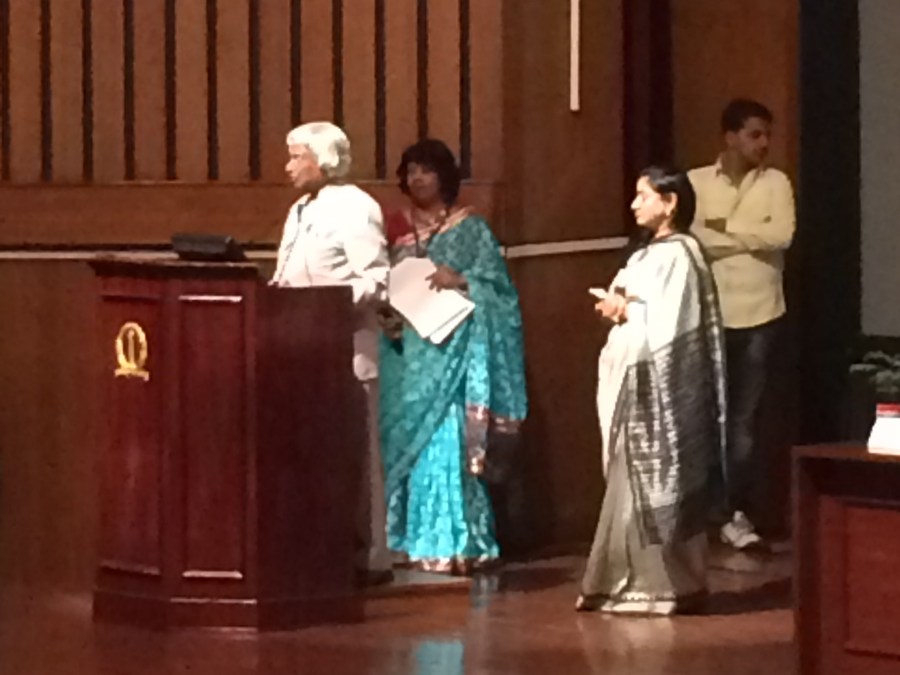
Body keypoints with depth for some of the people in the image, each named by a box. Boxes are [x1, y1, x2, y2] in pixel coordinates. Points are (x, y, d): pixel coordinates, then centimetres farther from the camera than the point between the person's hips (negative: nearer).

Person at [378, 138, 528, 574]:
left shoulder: (470, 229, 2)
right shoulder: (396, 228, 14)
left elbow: (498, 288, -1)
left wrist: (461, 282, -18)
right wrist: (384, 311, -7)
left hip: (449, 350, -4)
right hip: (403, 352, 4)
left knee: (445, 442, -11)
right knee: (401, 444, 3)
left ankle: (450, 543, -8)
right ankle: (407, 540, 9)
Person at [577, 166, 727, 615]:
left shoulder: (678, 255, -13)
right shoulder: (650, 255, 16)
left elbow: (669, 324, -20)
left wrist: (627, 310, -10)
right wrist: (619, 309, 2)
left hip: (661, 388, -10)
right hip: (637, 384, 10)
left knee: (655, 487, -5)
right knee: (635, 486, 10)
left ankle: (664, 584, 0)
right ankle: (633, 581, 12)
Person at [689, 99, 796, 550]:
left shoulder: (775, 183, 3)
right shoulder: (696, 182, 3)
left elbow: (782, 235, -12)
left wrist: (725, 231, -8)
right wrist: (750, 238, -13)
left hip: (758, 314, 0)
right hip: (708, 314, 0)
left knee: (745, 418, 2)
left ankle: (734, 513, 8)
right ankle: (729, 512, 11)